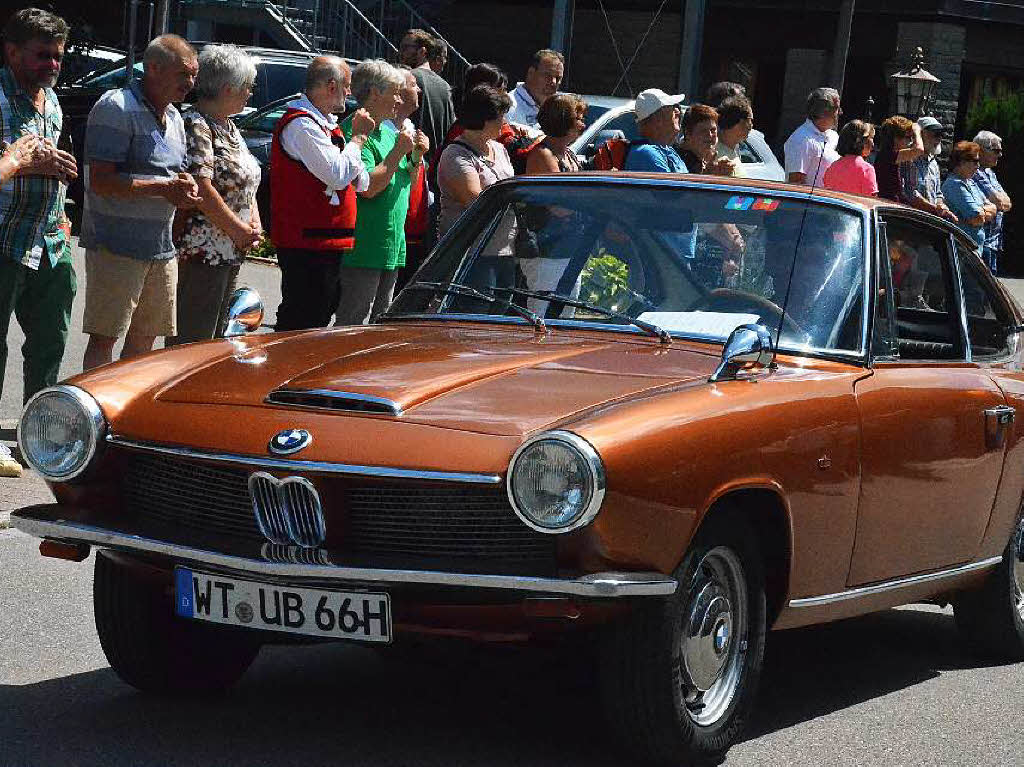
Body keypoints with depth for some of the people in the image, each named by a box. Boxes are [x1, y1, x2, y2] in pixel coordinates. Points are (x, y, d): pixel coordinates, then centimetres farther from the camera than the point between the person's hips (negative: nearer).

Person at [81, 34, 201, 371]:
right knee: (105, 337, -6)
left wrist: (185, 185, 1)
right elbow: (101, 181, -20)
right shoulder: (117, 108, -13)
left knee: (144, 339, 13)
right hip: (117, 246, -8)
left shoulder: (173, 117, 15)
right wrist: (164, 188, -22)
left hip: (161, 248, 9)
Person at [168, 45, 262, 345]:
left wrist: (255, 224, 7)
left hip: (230, 253, 10)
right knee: (192, 339, -8)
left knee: (215, 337, 13)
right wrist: (239, 230, -15)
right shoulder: (196, 126, -14)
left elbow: (247, 181, 23)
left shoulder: (227, 126, 17)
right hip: (201, 251, -10)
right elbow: (201, 188, -22)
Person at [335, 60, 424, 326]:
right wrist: (398, 151, -15)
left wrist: (416, 157, 5)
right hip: (364, 251, -10)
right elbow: (368, 187, -22)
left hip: (392, 250, 10)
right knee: (354, 325, -8)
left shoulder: (388, 131, 16)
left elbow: (405, 186, 22)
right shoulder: (355, 131, -12)